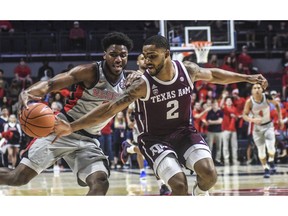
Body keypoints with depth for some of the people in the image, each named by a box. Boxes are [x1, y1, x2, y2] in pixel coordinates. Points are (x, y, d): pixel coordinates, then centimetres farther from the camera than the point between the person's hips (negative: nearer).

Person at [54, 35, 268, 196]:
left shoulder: (188, 70, -12)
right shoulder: (142, 84, -24)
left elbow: (213, 74, 10)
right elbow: (110, 108, -29)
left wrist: (247, 78, 16)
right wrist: (72, 127, -38)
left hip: (185, 131, 3)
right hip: (155, 138, -3)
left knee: (209, 173, -18)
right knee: (179, 185, -23)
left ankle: (200, 192, 17)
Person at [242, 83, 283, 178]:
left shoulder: (267, 97, -17)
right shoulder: (249, 102, -19)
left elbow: (277, 104, 2)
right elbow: (244, 115, -12)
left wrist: (280, 118, 1)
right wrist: (253, 120, -32)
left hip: (268, 125, 0)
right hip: (257, 127, 0)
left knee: (271, 146, -18)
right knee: (261, 150, 4)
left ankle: (271, 163, 10)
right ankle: (266, 169, 19)